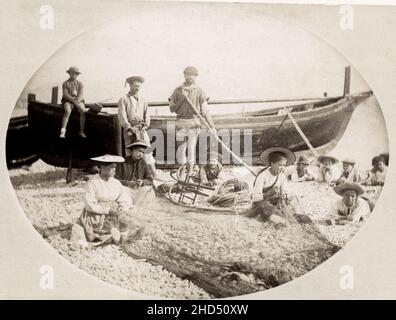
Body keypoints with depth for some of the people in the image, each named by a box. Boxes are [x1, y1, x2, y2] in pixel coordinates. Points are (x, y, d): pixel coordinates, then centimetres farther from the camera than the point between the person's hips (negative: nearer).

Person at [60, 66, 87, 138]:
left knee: (83, 111, -29)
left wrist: (76, 101, -22)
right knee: (68, 111, -34)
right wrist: (74, 101, -22)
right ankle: (63, 131, -39)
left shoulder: (80, 84, 12)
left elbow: (81, 95, -2)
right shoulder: (65, 84, 5)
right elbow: (66, 95, -8)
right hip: (68, 101, -2)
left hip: (78, 101, 2)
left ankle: (81, 131, -26)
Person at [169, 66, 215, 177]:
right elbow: (172, 108, 4)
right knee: (181, 147, 2)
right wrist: (182, 99, -10)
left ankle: (190, 168, 18)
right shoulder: (178, 90, 6)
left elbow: (205, 110, 1)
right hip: (181, 122, 1)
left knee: (191, 146, 1)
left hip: (194, 122, -1)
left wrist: (212, 126, -4)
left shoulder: (199, 91, 3)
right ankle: (183, 167, 22)